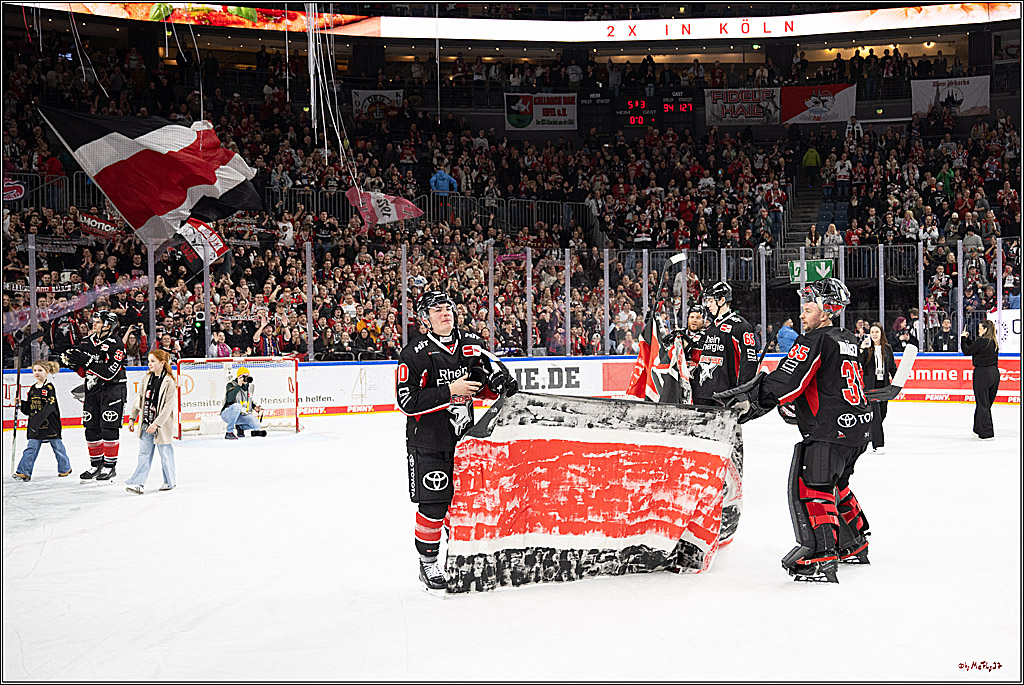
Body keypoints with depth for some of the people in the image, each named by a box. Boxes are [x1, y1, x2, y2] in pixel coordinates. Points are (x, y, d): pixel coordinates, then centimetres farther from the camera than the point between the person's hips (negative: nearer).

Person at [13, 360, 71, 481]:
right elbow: (28, 410, 15)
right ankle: (24, 472, -5)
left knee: (57, 446, 8)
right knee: (31, 448, -2)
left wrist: (37, 421, -25)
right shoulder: (33, 389, 12)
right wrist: (21, 404, -4)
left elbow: (48, 408, -19)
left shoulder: (49, 388, -9)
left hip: (50, 425, -5)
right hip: (35, 427, 5)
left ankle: (65, 468, 24)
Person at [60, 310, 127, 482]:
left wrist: (87, 361, -27)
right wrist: (71, 361, -6)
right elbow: (84, 372, 14)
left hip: (113, 389, -7)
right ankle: (96, 464, 19)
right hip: (92, 390, 7)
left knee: (109, 428, -8)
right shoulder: (87, 341, 8)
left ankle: (110, 466, 0)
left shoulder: (116, 345, -15)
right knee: (91, 428, 7)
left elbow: (109, 373, -23)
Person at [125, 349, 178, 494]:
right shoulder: (147, 378, 7)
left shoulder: (169, 382, -13)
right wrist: (132, 418, 13)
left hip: (162, 425, -5)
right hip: (146, 423, 5)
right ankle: (138, 482, 1)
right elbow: (139, 399, 15)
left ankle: (169, 481, 21)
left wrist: (157, 423, -20)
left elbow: (168, 406, -16)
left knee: (165, 453, 6)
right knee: (144, 454, 4)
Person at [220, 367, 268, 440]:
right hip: (227, 414, -6)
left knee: (256, 424, -18)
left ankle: (240, 427, 14)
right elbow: (229, 399, -32)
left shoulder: (250, 386, 8)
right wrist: (238, 386, -33)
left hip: (241, 415, 6)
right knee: (237, 406, -40)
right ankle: (229, 433, -32)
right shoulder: (231, 385, -14)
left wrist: (254, 406, 6)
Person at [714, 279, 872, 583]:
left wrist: (750, 400, -15)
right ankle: (854, 546, 35)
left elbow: (786, 382, -19)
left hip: (831, 430, -10)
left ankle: (821, 557, -23)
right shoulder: (848, 341, 17)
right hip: (859, 426, 10)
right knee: (835, 484, 25)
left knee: (811, 485, -13)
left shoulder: (814, 341, -11)